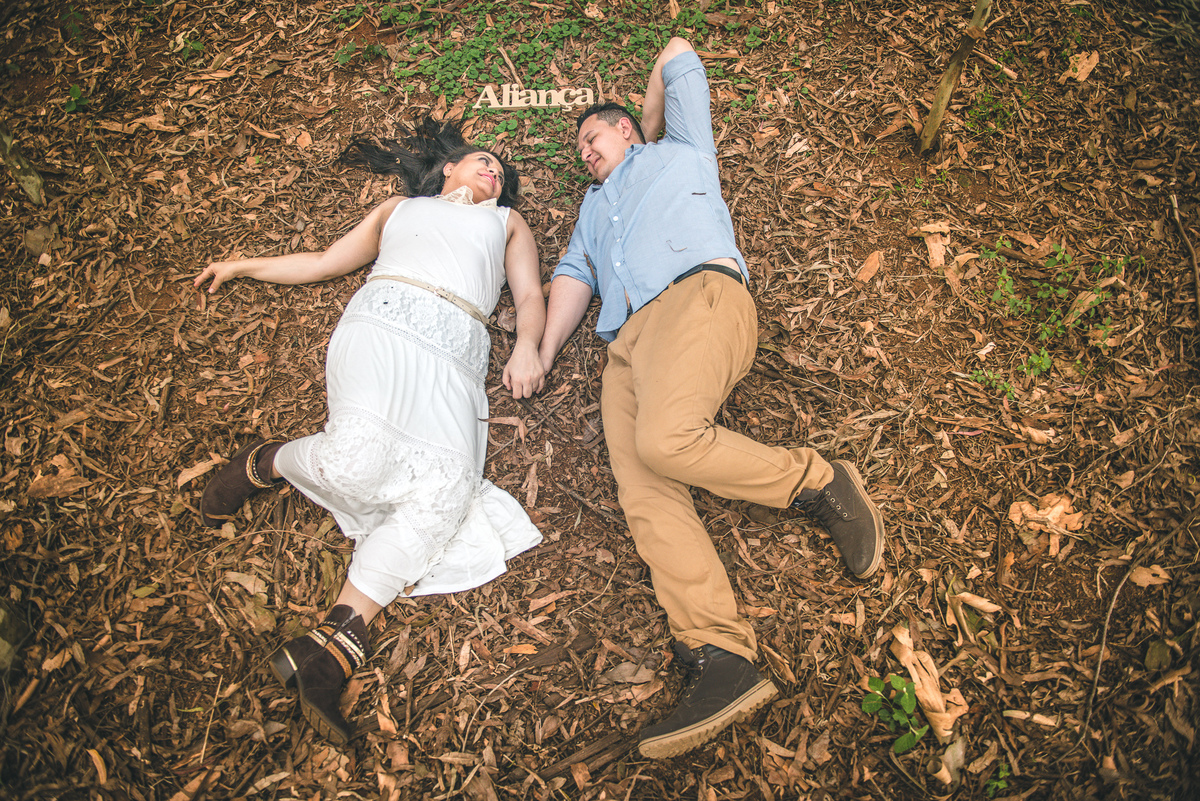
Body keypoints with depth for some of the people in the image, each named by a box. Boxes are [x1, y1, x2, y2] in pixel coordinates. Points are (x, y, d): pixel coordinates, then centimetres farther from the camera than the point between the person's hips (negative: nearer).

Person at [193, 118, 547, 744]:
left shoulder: (507, 222, 36)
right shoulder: (399, 209, 36)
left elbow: (530, 297, 22)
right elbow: (325, 262, 38)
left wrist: (527, 347, 0)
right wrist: (242, 266, 39)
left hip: (455, 354, 1)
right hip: (382, 323, 0)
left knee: (450, 482, -31)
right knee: (359, 458, -32)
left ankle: (330, 650, -31)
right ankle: (263, 464, 2)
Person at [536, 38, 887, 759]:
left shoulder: (679, 150, 30)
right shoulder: (594, 203, 43)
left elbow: (678, 55, 37)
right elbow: (574, 275, 28)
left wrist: (650, 125, 51)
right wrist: (541, 356, 12)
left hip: (697, 294, -4)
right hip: (625, 341, 5)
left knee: (666, 440, -34)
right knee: (644, 495, -20)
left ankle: (821, 483, -14)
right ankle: (722, 659, -30)